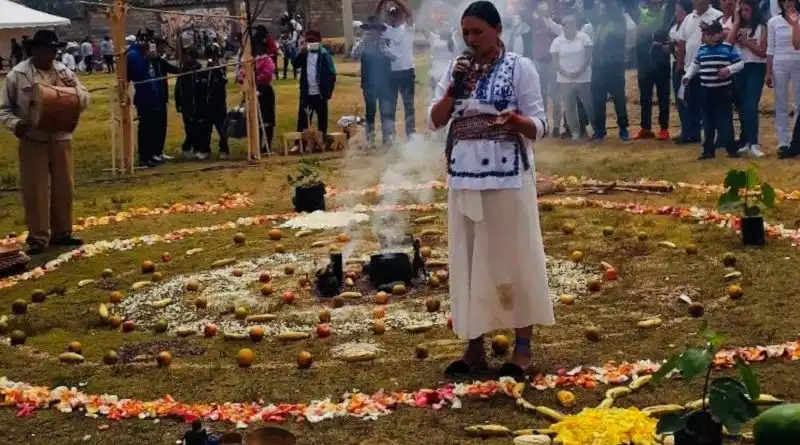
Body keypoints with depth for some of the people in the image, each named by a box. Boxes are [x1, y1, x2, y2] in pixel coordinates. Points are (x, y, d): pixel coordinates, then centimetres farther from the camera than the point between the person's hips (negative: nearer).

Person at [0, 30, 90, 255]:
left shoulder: (63, 72, 6)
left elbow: (85, 100, 9)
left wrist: (75, 88, -11)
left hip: (61, 139, 4)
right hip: (33, 141, -4)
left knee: (63, 188, 10)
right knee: (35, 190, -1)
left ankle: (61, 233, 24)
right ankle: (38, 238, 7)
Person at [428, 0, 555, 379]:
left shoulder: (520, 67, -4)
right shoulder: (456, 69, 9)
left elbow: (539, 126, -6)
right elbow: (433, 121, 6)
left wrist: (515, 120, -27)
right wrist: (453, 91, -10)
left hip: (507, 178, -4)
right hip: (465, 179, 4)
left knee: (513, 258, 1)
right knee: (468, 259, 7)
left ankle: (523, 347, 11)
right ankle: (474, 347, 17)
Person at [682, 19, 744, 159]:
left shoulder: (728, 48, -6)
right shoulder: (701, 49, 10)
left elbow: (740, 64, -5)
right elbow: (695, 65, 22)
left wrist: (728, 69, -21)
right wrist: (687, 76, 9)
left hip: (724, 90, -5)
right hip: (706, 90, 5)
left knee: (725, 120, -4)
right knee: (708, 121, 9)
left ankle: (731, 149, 3)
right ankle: (708, 149, 17)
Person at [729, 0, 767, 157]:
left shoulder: (761, 27, -1)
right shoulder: (738, 28, 11)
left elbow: (763, 52, -5)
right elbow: (729, 43, -8)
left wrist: (747, 42, -14)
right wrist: (736, 22, -5)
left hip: (756, 69, -5)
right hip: (740, 68, 5)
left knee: (751, 105, -15)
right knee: (742, 106, 9)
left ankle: (753, 144, -19)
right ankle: (745, 141, 18)